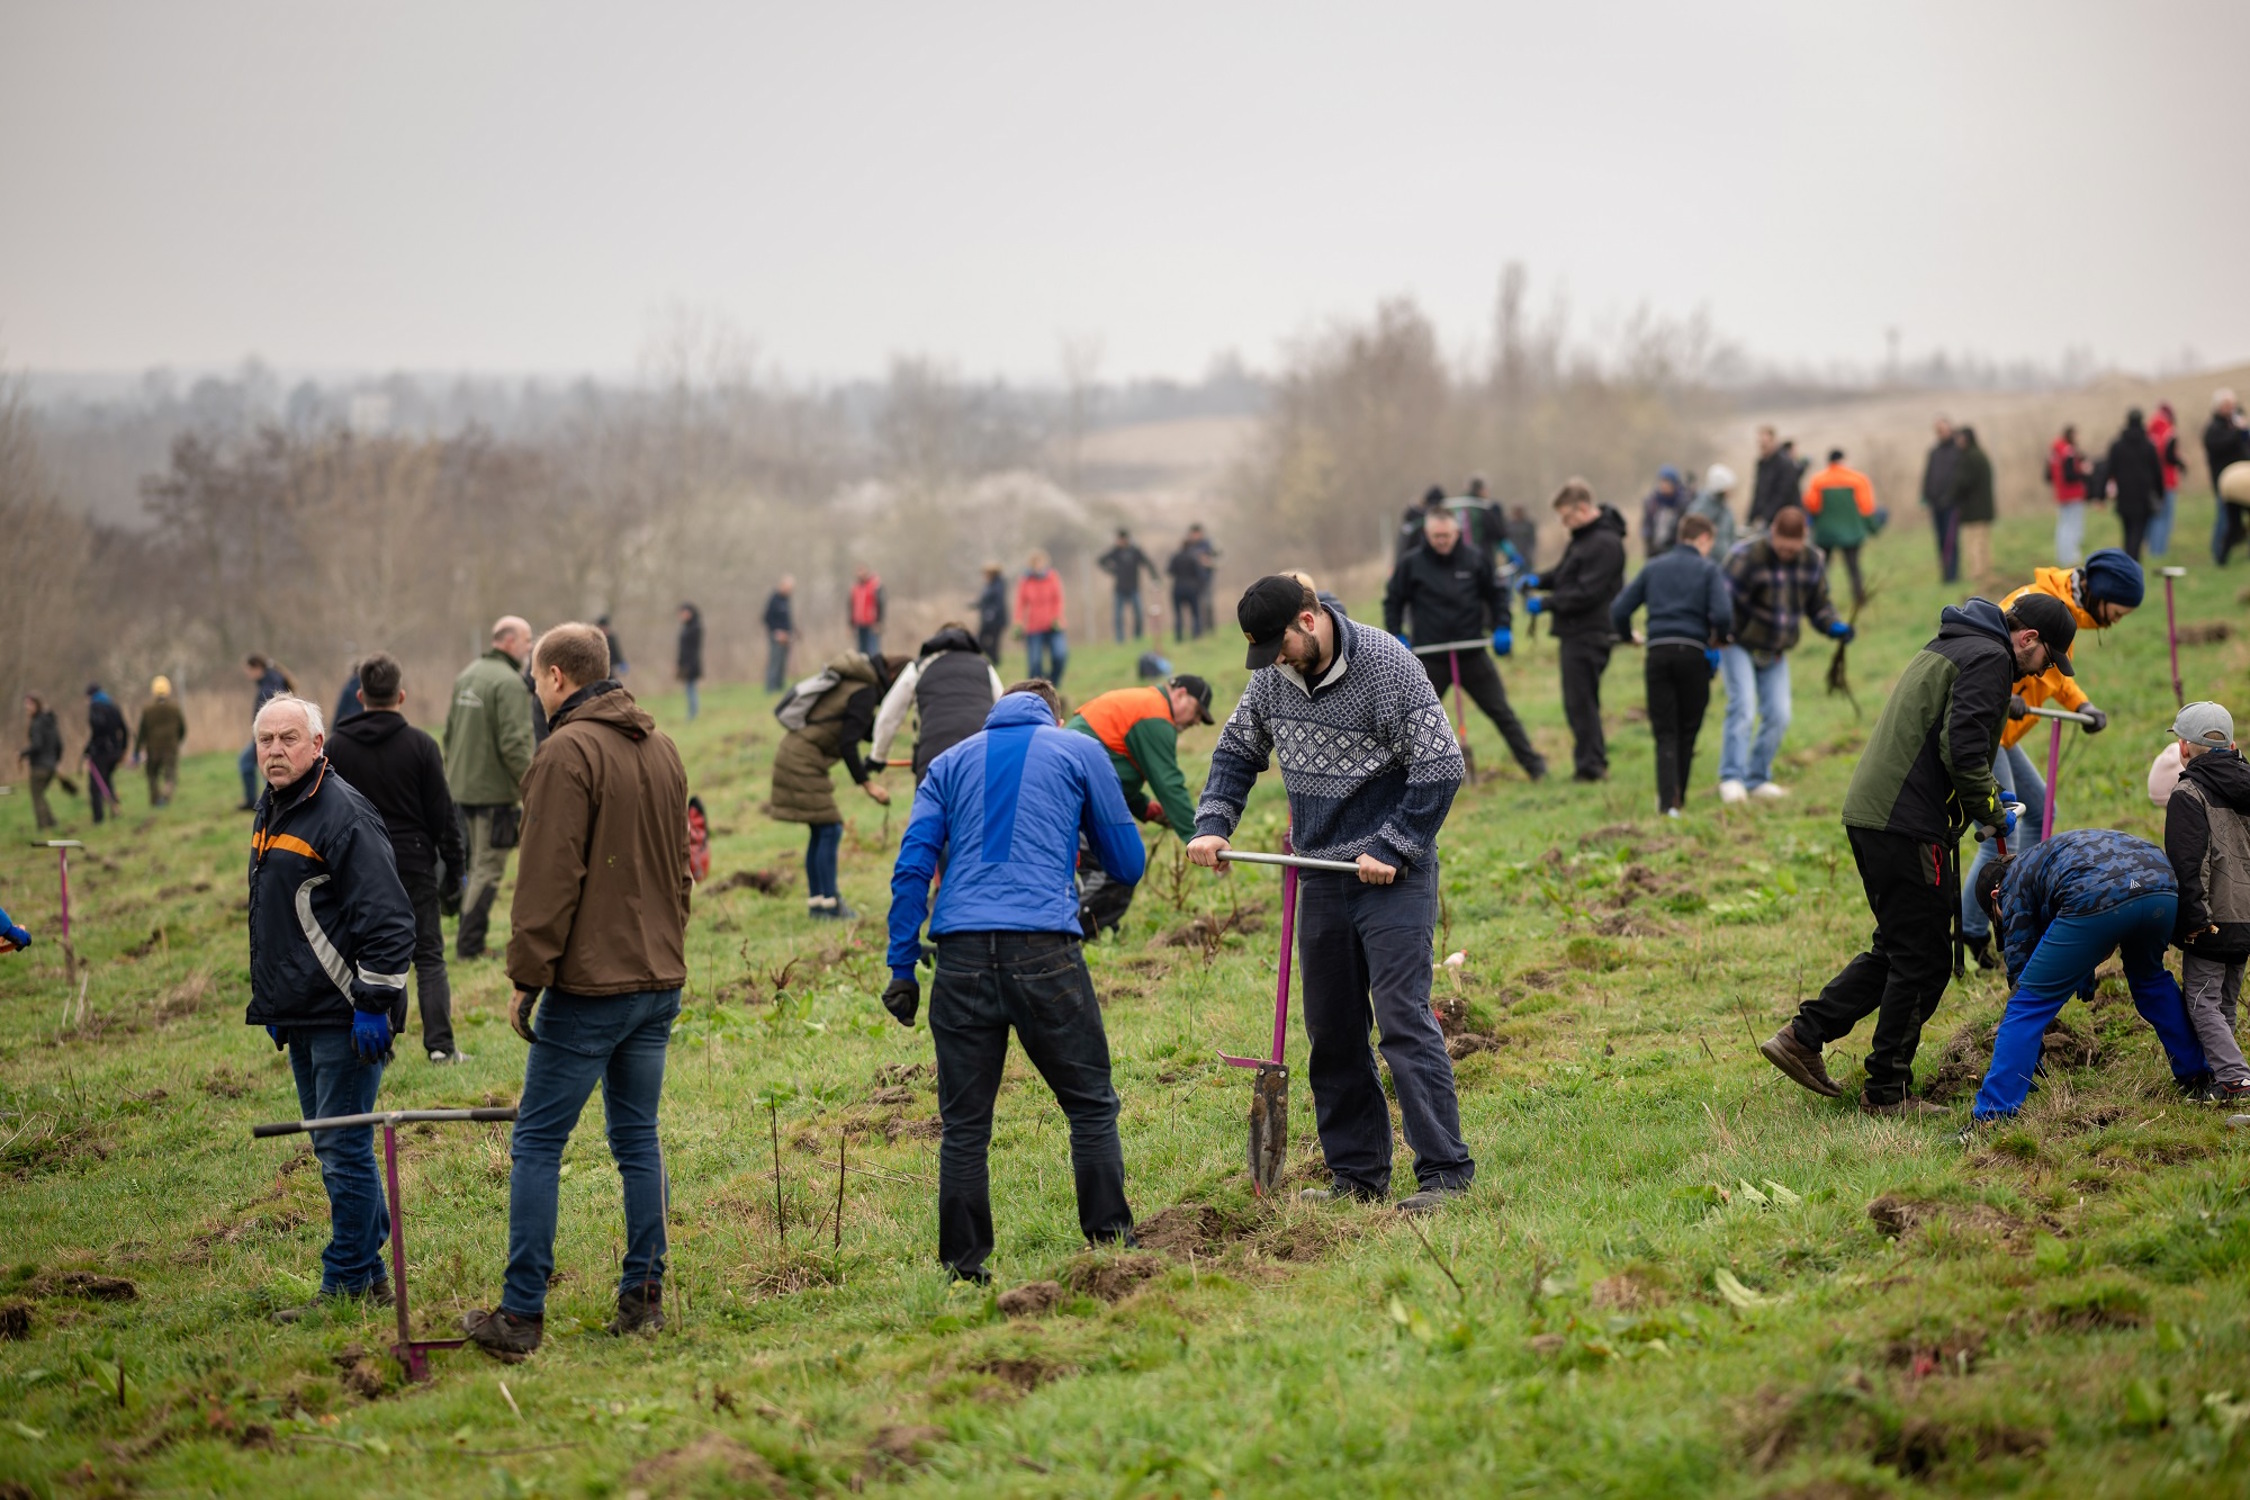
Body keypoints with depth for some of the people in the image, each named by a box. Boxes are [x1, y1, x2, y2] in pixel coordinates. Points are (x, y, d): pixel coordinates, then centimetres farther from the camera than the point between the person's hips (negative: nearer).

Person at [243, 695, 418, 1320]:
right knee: (331, 1147, 14)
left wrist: (375, 1002, -20)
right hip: (299, 1015, 10)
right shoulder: (270, 812, 14)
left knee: (344, 1149, -5)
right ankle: (369, 1272, 22)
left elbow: (388, 917, -19)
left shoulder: (344, 814, -15)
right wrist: (269, 1001, 23)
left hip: (345, 1017, -10)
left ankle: (347, 1282, 1)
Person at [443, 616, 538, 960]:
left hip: (462, 787, 9)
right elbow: (514, 744, -22)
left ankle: (469, 941, 21)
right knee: (488, 868, -3)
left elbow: (450, 733, 20)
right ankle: (469, 943, -3)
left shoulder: (466, 676, 13)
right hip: (495, 790, -9)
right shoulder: (509, 683, -16)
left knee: (477, 864, 18)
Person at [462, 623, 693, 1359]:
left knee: (537, 1145, -2)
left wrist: (527, 976, -11)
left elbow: (550, 878, -16)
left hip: (590, 986, -8)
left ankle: (521, 1314, -2)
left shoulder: (568, 752, -12)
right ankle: (643, 1296, 14)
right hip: (659, 979, 8)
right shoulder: (662, 750, 13)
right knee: (637, 1139, 13)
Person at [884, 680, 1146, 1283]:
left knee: (965, 1123, 7)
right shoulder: (1079, 750, 15)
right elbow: (1128, 865, 17)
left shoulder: (951, 762, 21)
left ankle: (963, 1266, 8)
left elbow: (912, 868, 10)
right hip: (1044, 949, -2)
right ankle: (1110, 1243, 5)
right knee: (1091, 1106, 7)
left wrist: (902, 969, 9)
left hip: (962, 951, 2)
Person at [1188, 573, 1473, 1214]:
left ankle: (1445, 1172, -10)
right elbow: (1238, 750, 18)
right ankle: (1358, 1174, 16)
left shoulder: (1389, 667, -15)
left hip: (1391, 873, -7)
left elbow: (1440, 767, -14)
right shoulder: (1274, 677, 4)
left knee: (1402, 1017, -12)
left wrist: (1391, 849, -14)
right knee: (1331, 1030, 8)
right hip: (1321, 879, 7)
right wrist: (1212, 824, 2)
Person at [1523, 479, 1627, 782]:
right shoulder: (1581, 538, 15)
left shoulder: (1605, 544, -17)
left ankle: (1590, 765, -3)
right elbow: (1565, 574, 25)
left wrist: (1545, 604, -17)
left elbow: (1587, 593, -22)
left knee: (1580, 701, -7)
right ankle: (1594, 763, 21)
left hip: (1588, 634, -10)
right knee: (1580, 702, 14)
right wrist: (1539, 580, 4)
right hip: (1575, 632, 10)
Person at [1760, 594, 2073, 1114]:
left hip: (1867, 814, 10)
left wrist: (1986, 796, 20)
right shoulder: (1989, 658, -8)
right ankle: (1888, 1090, 6)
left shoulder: (1945, 650, 24)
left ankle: (1803, 1035, 16)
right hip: (1908, 827, -10)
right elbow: (1962, 749, -20)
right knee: (1922, 962, 0)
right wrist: (1991, 811, -6)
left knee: (1897, 948, 19)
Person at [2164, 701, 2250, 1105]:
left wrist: (2193, 918, -17)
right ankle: (2213, 1070, 23)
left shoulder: (2188, 795, -11)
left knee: (2203, 1002, -3)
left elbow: (2187, 864, -18)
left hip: (2211, 921, -7)